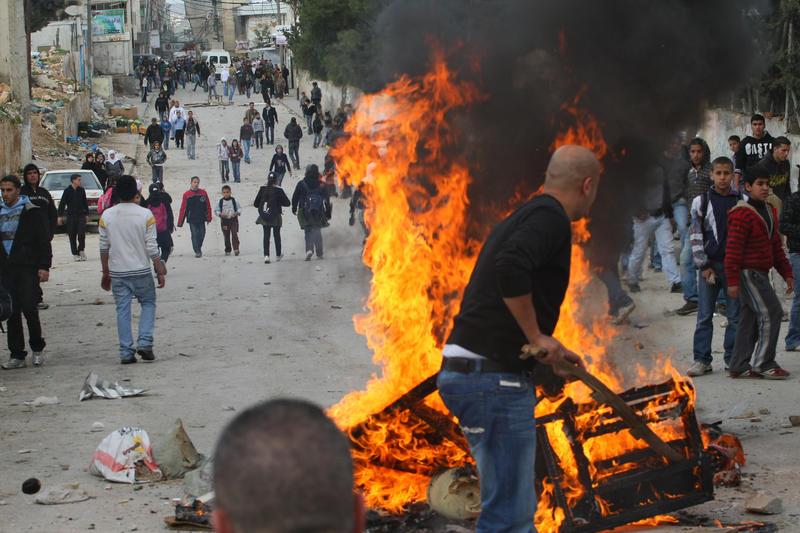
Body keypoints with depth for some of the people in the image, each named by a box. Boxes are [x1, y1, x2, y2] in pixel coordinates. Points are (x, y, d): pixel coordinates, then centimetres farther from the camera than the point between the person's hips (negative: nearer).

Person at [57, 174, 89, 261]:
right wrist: (60, 216, -4)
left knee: (81, 233, -9)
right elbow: (62, 204, -2)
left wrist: (86, 214, 15)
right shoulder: (67, 191, -4)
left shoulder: (81, 190, 6)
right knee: (72, 236, 3)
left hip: (81, 215, 2)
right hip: (71, 216, -2)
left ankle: (81, 250, 12)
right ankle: (75, 254, 11)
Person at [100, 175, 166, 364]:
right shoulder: (145, 215, -9)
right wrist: (160, 272, 2)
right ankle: (145, 343, 1)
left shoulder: (107, 216, -2)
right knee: (148, 303, 16)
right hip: (141, 271, -2)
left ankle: (126, 352, 5)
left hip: (117, 272, 2)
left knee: (122, 310, 7)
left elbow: (104, 248, 3)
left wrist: (105, 273, 14)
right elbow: (152, 248, -8)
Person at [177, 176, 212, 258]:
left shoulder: (203, 193, 3)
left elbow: (208, 206, 6)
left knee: (201, 235, 7)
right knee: (194, 235, -6)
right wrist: (180, 222, -5)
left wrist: (208, 218, 2)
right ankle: (197, 251, -1)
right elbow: (183, 208, -2)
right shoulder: (186, 194, -1)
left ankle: (199, 248, 30)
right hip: (192, 219, -2)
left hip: (201, 218, 2)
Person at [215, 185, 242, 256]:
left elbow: (239, 208, 7)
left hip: (233, 219, -1)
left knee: (234, 234, -14)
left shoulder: (233, 200, 2)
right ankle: (227, 250, 17)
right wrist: (220, 214, -14)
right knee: (226, 236, 7)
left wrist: (237, 212, -14)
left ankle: (236, 249, -17)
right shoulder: (221, 201, 3)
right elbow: (216, 210, 6)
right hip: (224, 221, 2)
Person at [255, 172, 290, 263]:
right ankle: (278, 255, 26)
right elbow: (287, 203, -8)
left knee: (266, 236, 6)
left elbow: (255, 204, 1)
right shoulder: (278, 190, -11)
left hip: (264, 217, 1)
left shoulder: (262, 189, -4)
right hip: (276, 216, -1)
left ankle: (266, 255, -8)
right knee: (277, 235, 15)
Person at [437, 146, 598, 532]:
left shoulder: (523, 216, 21)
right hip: (495, 377, -10)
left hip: (466, 369, 10)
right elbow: (509, 267, -28)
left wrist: (550, 351, 29)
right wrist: (537, 336, -17)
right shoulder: (551, 217, -10)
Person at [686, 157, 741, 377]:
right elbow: (696, 236, 1)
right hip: (710, 265, -1)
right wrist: (703, 266, -5)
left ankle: (733, 358, 13)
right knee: (704, 316, 1)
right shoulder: (701, 202, 2)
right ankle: (702, 360, 5)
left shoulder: (742, 202, 5)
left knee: (735, 315, 4)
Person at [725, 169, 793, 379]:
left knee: (750, 319, 10)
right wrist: (732, 281, -20)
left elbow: (776, 245, 23)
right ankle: (763, 364, -6)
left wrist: (786, 273, 20)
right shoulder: (742, 214, -15)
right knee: (771, 313, -11)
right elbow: (733, 250, -18)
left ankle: (739, 366, 14)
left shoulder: (769, 211, 15)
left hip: (761, 273, 9)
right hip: (748, 273, -9)